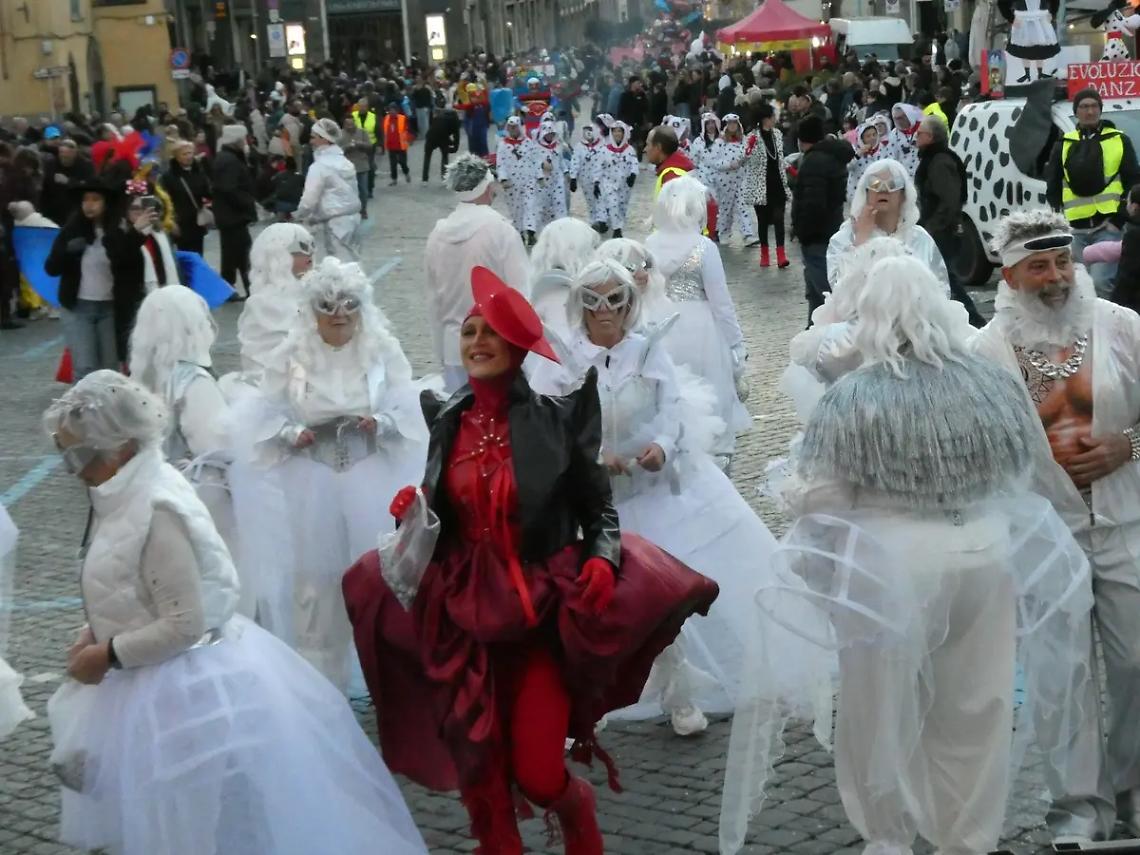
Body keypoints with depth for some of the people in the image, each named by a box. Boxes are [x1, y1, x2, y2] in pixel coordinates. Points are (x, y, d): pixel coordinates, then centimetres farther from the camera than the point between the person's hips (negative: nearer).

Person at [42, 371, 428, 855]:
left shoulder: (156, 514, -27)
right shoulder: (127, 495, 3)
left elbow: (183, 625, -26)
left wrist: (108, 654, -17)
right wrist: (93, 634, 2)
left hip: (185, 692, -10)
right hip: (166, 686, 10)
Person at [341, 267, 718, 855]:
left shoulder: (556, 420, -7)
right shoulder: (447, 421, 3)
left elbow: (598, 509, 0)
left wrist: (603, 559, -19)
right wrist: (412, 513, -7)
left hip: (541, 614, -3)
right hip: (463, 617, 4)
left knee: (536, 776, -7)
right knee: (478, 777, 7)